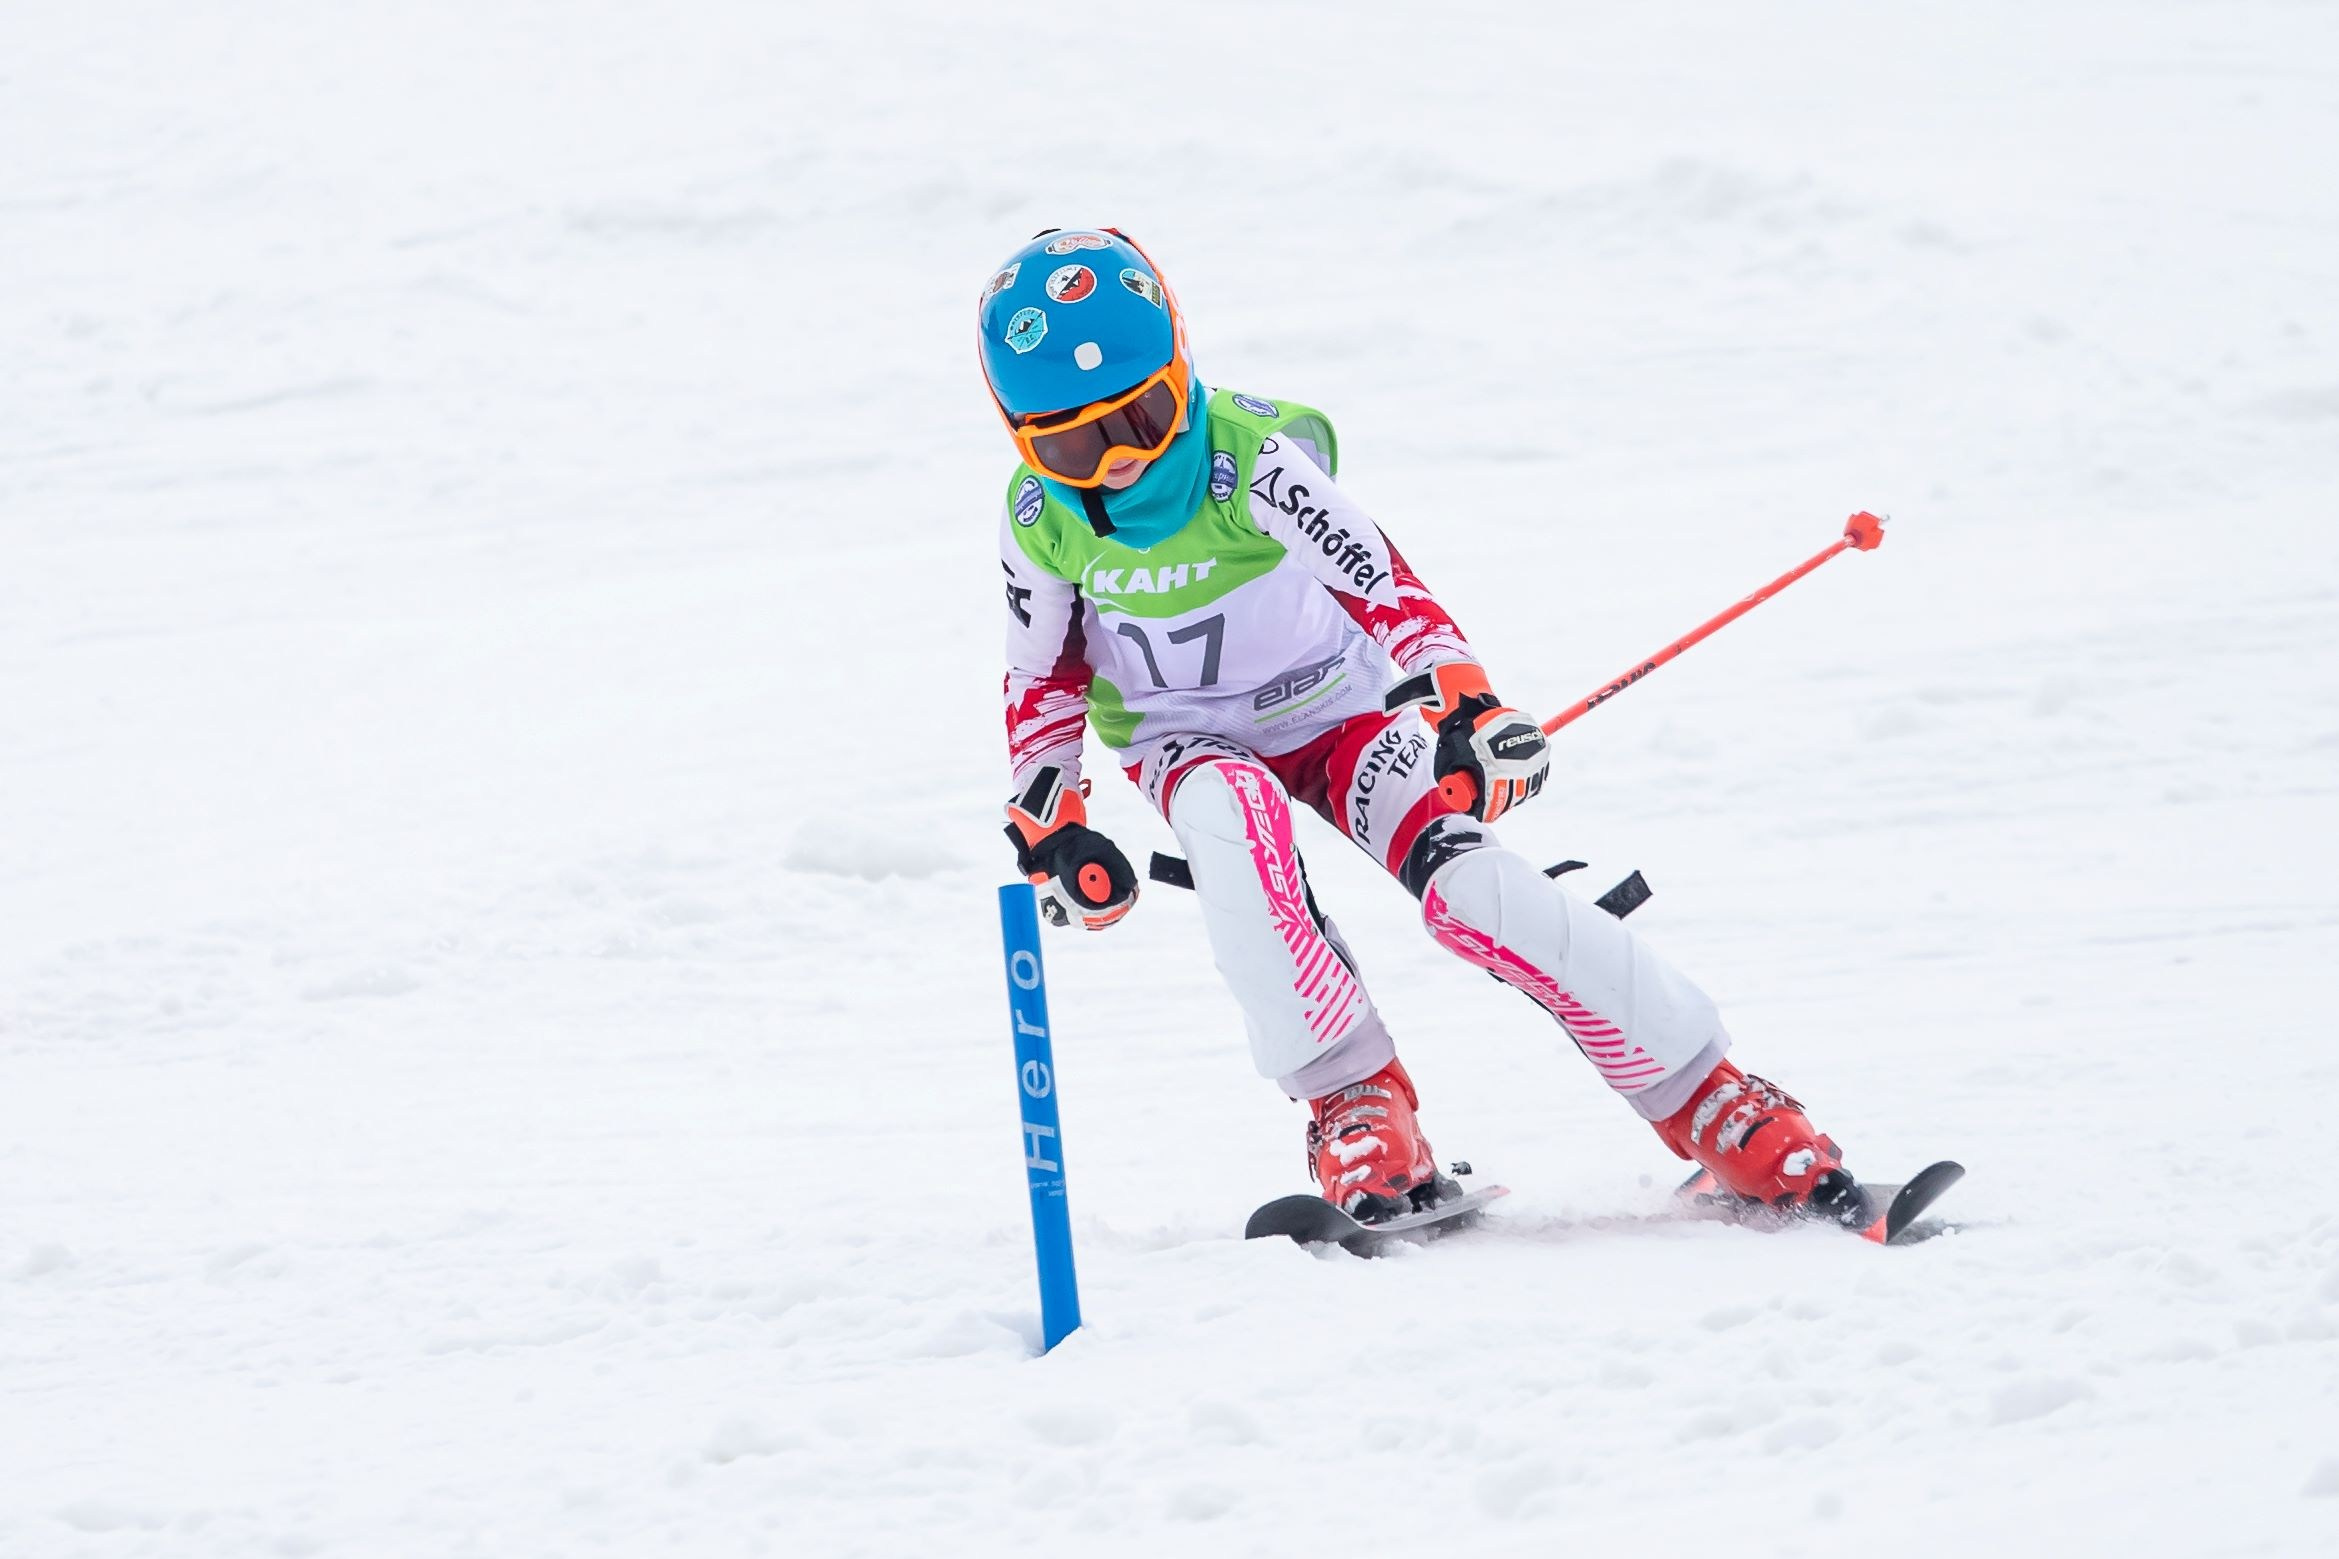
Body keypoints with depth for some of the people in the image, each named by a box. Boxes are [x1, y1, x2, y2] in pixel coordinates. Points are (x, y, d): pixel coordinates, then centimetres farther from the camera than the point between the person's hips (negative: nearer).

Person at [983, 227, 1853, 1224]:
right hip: (1186, 742, 2)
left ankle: (1709, 1102, -13)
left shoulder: (1251, 461, -25)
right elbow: (1042, 679, 4)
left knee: (1468, 887, -24)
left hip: (1336, 707, -2)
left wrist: (1460, 703, -41)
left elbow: (1380, 582, -28)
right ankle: (1352, 1101, -28)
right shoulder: (1039, 521, -13)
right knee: (1232, 826, -36)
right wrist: (1046, 822, -4)